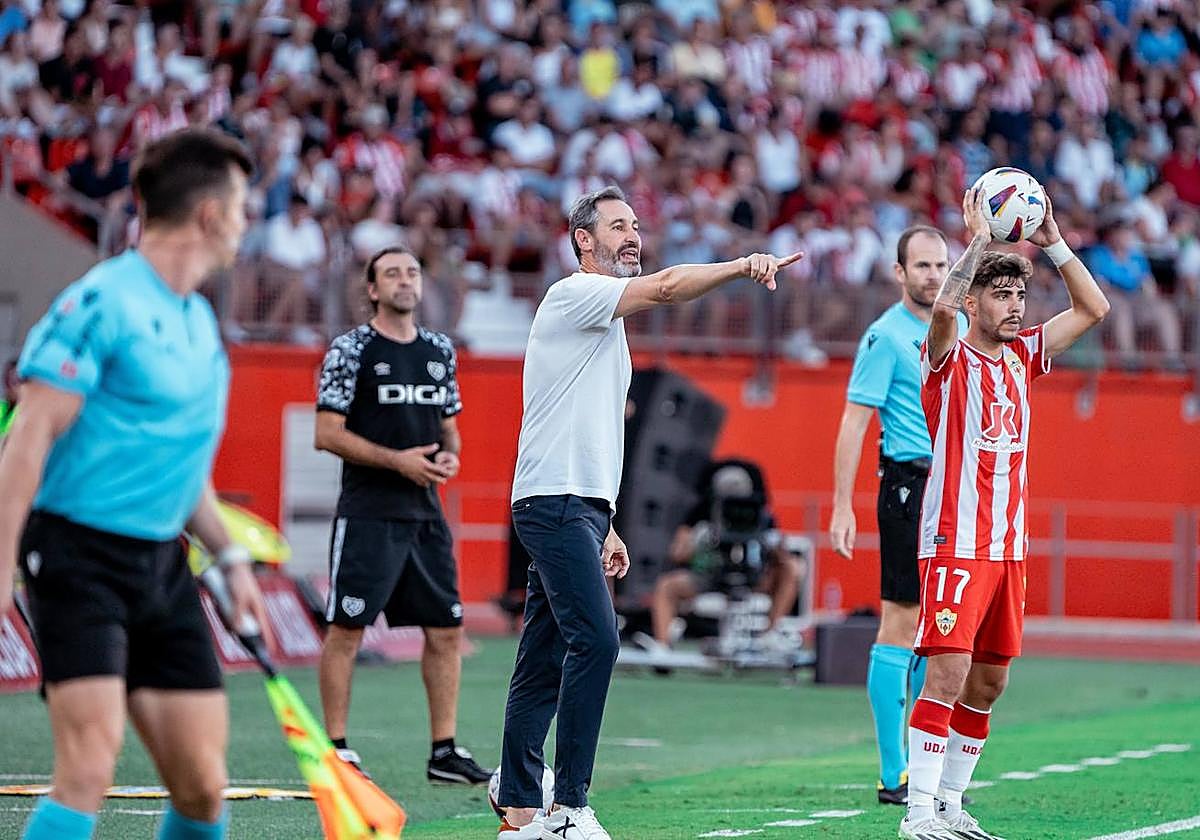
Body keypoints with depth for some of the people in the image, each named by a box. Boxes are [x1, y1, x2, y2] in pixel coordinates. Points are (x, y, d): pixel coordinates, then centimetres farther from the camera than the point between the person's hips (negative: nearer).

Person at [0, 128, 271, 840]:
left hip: (164, 566, 8)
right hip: (80, 557, -8)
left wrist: (230, 556, 17)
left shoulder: (200, 320, 15)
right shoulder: (103, 302, -11)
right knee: (90, 769, -20)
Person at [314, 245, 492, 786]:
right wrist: (399, 460, -16)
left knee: (446, 630, 5)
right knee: (346, 629, -4)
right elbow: (327, 434, -10)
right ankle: (335, 748, 2)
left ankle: (444, 751, 12)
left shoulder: (440, 351, 13)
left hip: (425, 514, 6)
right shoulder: (351, 350, -5)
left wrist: (450, 455, -1)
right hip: (368, 513, -6)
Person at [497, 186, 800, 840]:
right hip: (555, 500, -10)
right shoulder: (573, 295, -4)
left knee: (545, 661, 8)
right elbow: (665, 288, -22)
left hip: (579, 507, 10)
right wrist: (741, 265, -25)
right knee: (595, 639, -19)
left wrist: (605, 528, 23)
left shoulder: (606, 323, 24)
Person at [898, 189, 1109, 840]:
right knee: (948, 670, -14)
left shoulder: (1021, 358, 14)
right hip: (954, 541, -7)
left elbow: (1093, 308, 14)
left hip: (1009, 543, 7)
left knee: (989, 681, 9)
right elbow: (943, 307, -28)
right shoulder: (949, 359, -5)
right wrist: (979, 239, -22)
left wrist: (1053, 242, 4)